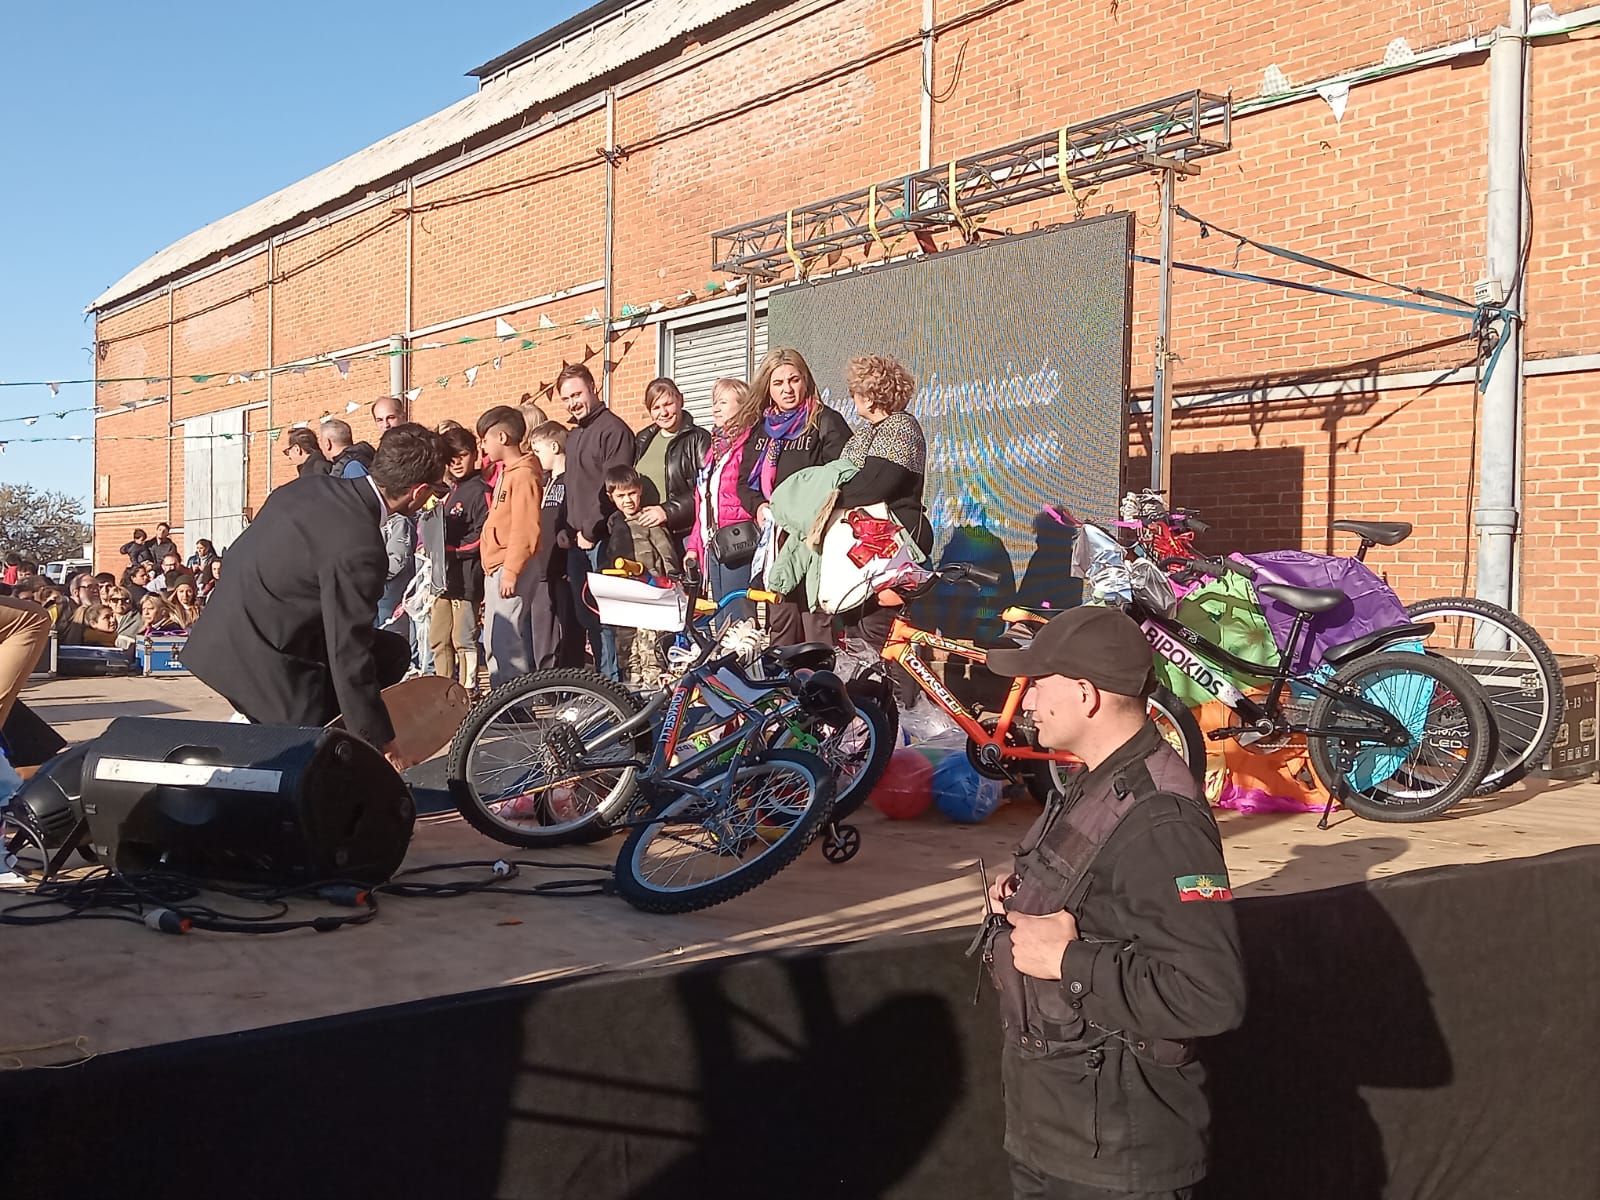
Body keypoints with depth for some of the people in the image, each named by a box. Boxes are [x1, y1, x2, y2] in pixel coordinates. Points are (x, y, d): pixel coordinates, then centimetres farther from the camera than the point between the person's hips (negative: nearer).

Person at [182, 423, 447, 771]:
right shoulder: (359, 550, -25)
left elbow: (236, 552, 13)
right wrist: (382, 745, -14)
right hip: (260, 661, -9)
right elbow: (348, 655, -23)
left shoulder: (315, 486, 0)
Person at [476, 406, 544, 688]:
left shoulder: (523, 474, -13)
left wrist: (511, 572, -22)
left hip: (510, 570, -11)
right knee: (495, 641, 14)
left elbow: (525, 530, -20)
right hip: (498, 570, 11)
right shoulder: (507, 472, 19)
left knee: (504, 642, -14)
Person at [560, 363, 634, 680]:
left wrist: (591, 529, -16)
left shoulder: (612, 428, -8)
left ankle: (612, 680, -3)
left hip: (602, 539, -9)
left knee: (603, 615, -8)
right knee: (585, 615, 10)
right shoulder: (573, 434, 20)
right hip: (578, 540, 9)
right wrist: (570, 529, 13)